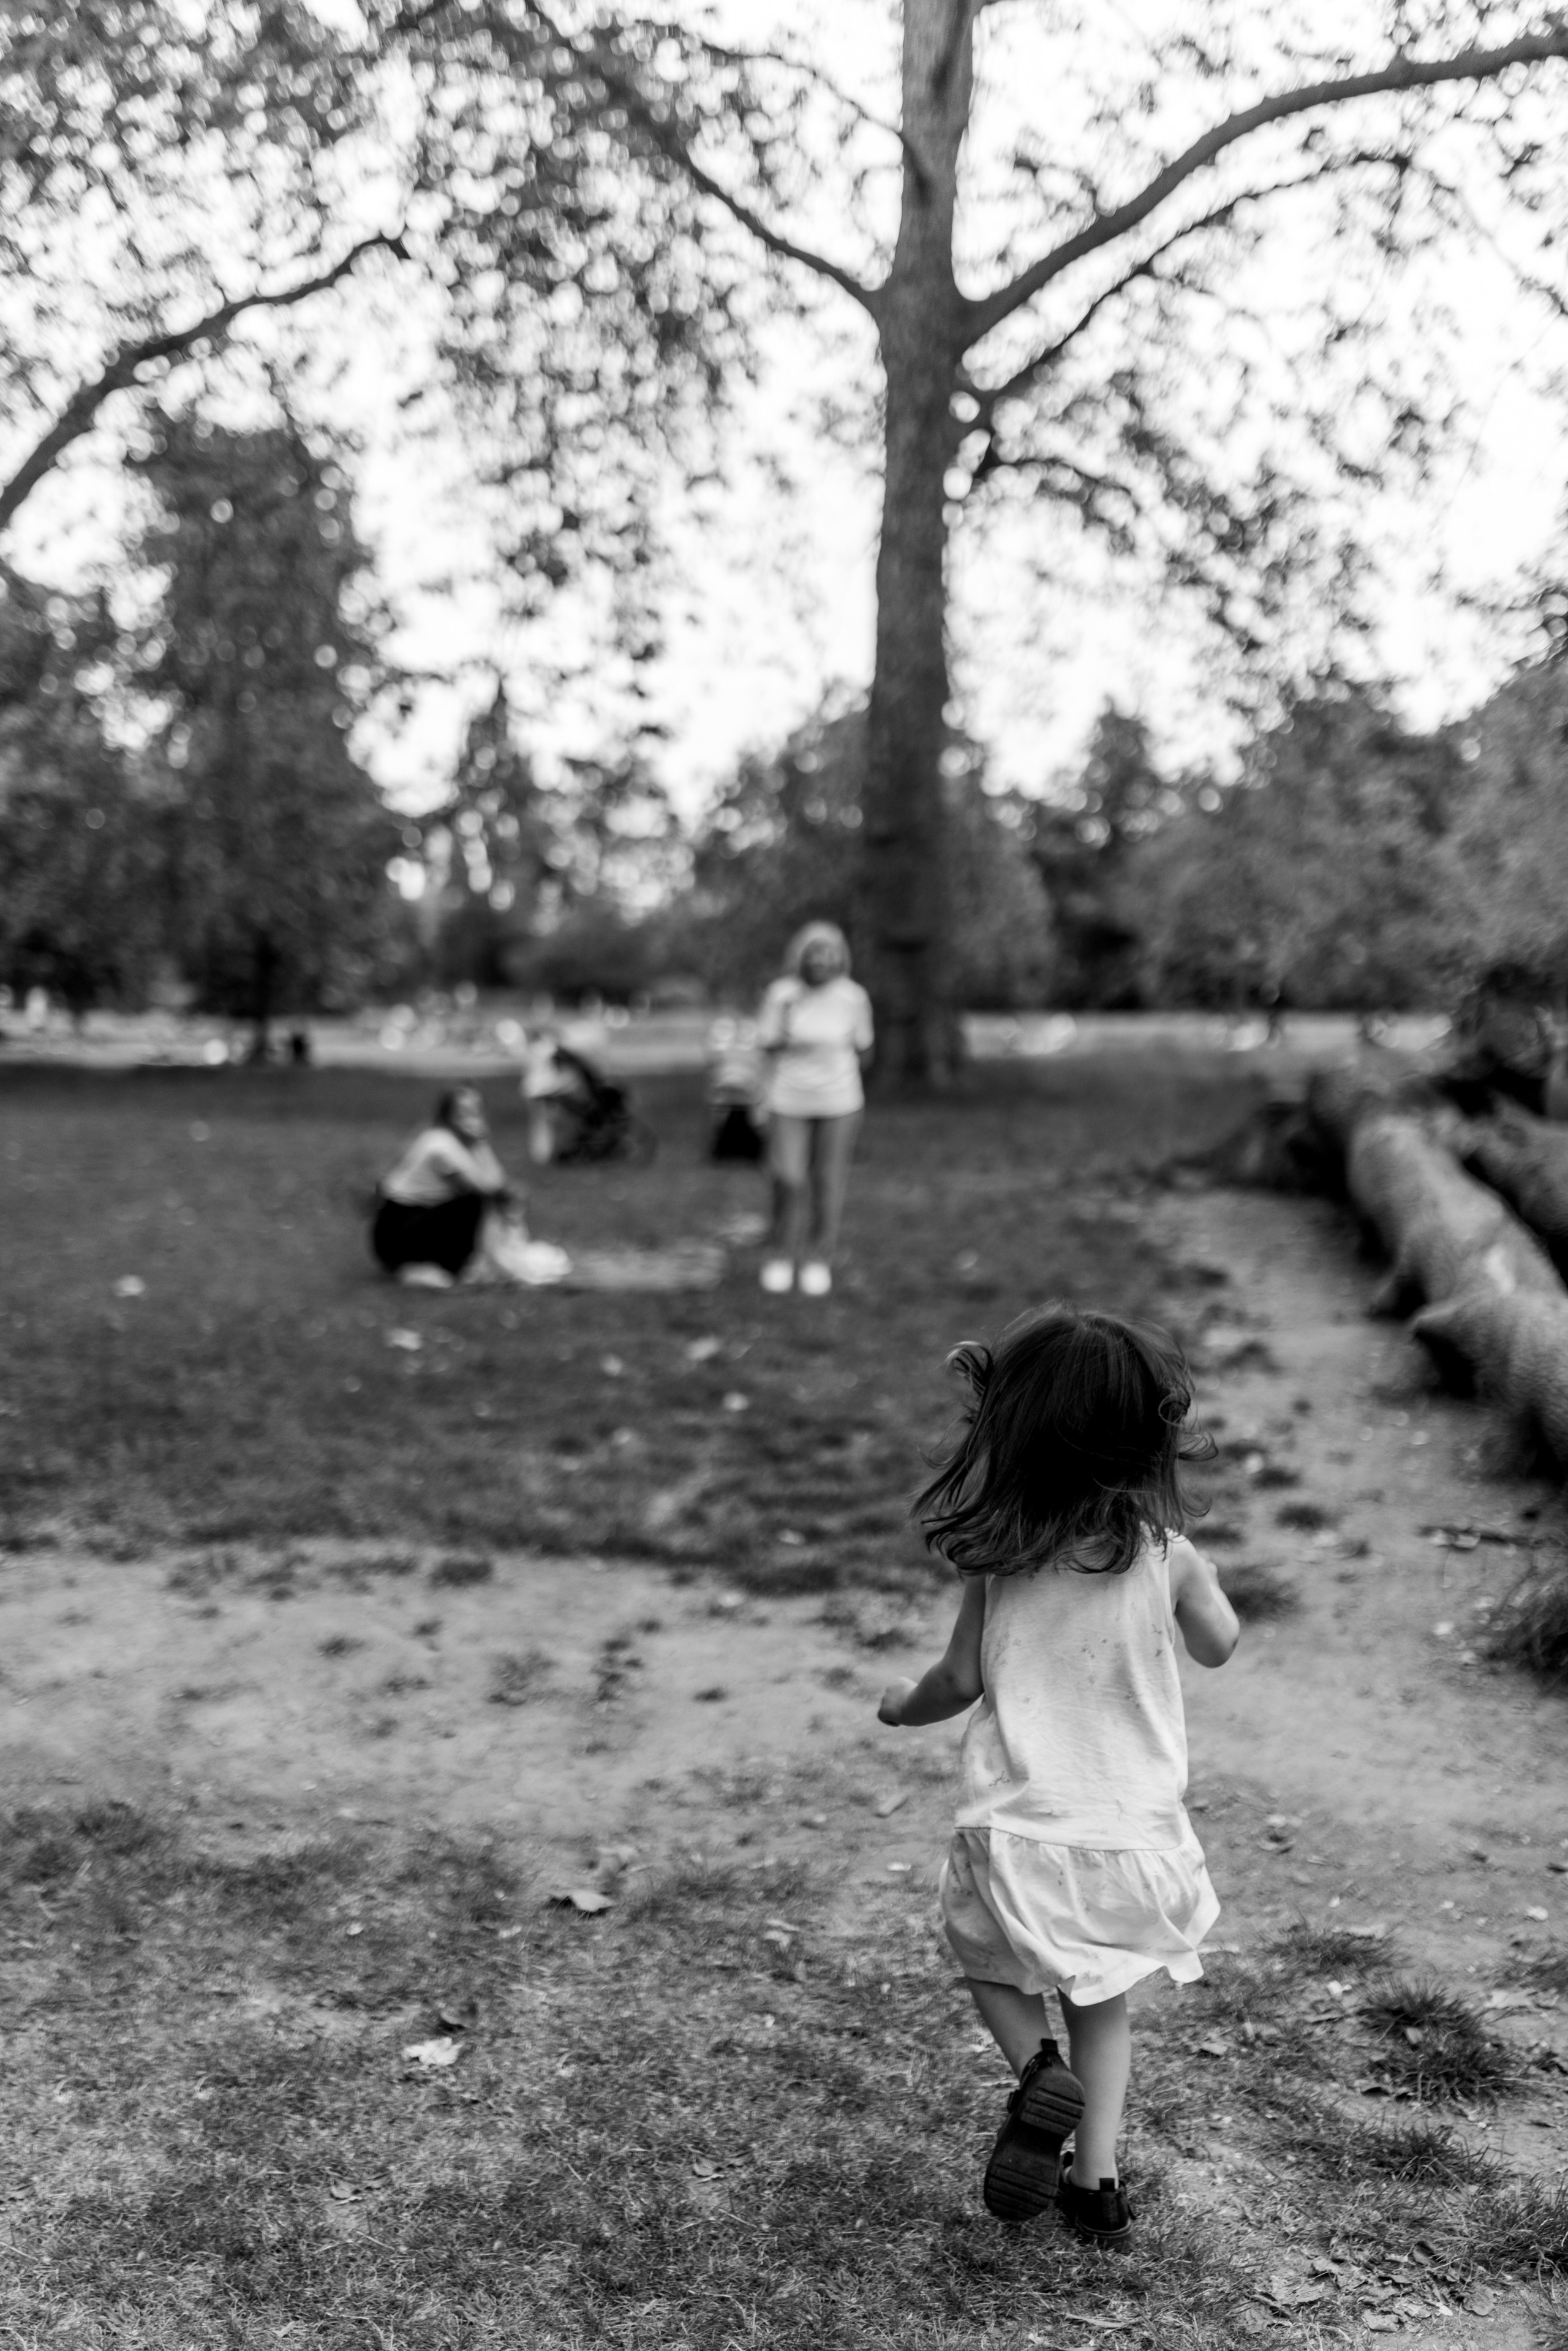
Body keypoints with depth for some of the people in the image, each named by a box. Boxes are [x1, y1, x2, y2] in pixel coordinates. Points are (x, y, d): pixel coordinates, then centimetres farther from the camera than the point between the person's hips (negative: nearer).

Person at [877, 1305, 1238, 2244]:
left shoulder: (996, 1559, -12)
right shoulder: (1169, 1557, -10)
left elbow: (962, 1681, -3)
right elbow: (1220, 1646, 7)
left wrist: (905, 1704, 17)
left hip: (1018, 1830, -1)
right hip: (1135, 1833, 2)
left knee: (993, 1962, 24)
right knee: (1105, 2000, 23)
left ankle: (1040, 2072, -1)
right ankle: (1097, 2176, 19)